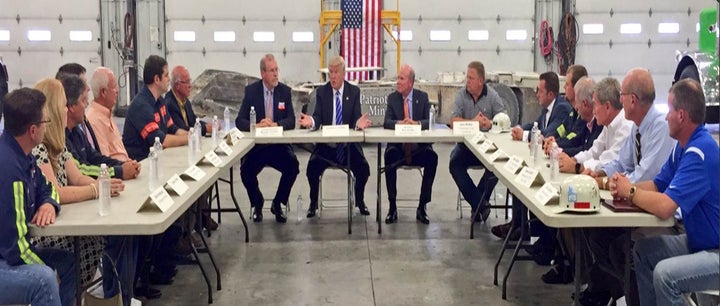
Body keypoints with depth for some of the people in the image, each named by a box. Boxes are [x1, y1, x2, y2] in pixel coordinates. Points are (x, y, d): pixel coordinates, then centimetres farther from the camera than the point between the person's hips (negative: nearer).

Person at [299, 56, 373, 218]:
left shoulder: (354, 91, 4)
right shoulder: (321, 92, 5)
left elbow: (355, 118, -4)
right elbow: (318, 118, -3)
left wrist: (359, 123, -28)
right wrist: (311, 121, -27)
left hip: (349, 143, 0)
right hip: (326, 143, 0)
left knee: (363, 168, -23)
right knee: (312, 166, -26)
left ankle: (360, 201, 4)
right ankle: (313, 202, -3)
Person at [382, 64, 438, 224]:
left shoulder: (422, 97, 6)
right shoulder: (392, 98, 7)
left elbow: (430, 121, -4)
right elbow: (387, 122, -4)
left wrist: (416, 123, -24)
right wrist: (400, 123, -25)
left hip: (419, 147, 0)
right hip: (398, 146, 0)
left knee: (432, 157, -29)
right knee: (389, 155, -32)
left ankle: (422, 206, -18)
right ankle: (392, 207, -22)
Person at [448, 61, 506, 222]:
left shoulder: (493, 96, 0)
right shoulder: (461, 94, 1)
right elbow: (453, 121, -9)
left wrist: (491, 123, -27)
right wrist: (473, 122, -21)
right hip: (466, 144, 1)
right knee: (454, 163, -26)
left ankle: (477, 203, -7)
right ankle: (481, 204, -17)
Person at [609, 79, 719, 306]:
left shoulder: (700, 153, -25)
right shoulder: (683, 146, 6)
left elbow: (665, 207, -31)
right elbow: (658, 185, 13)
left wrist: (630, 191, -13)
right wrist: (623, 188, -7)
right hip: (698, 242, 10)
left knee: (665, 273, -27)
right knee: (643, 250, 8)